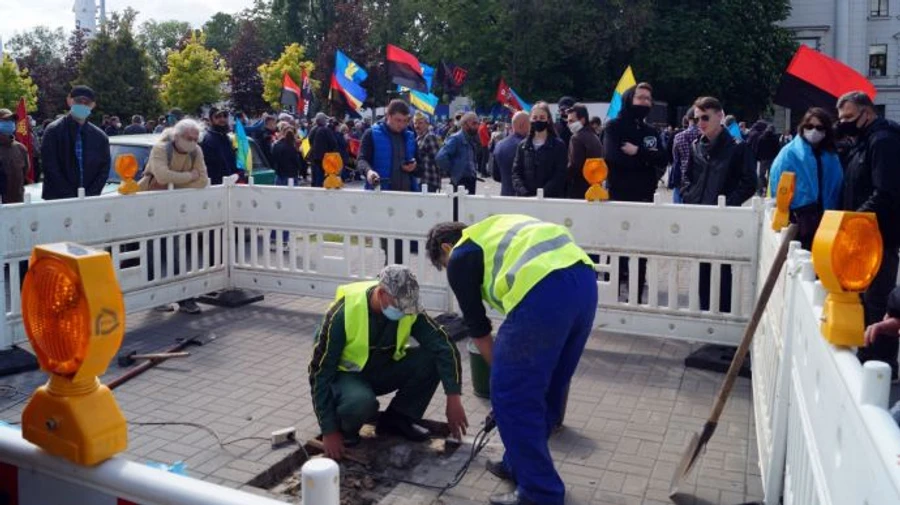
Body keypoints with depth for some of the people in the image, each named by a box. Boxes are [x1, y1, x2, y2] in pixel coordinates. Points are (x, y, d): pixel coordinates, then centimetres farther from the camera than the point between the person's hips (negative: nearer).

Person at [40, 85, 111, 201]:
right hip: (58, 200, -3)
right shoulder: (54, 131, 0)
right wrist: (70, 196, -13)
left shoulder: (100, 137, 10)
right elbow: (51, 168, -5)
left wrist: (89, 196, -6)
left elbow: (104, 170, 8)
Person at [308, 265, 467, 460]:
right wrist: (329, 431, -22)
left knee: (432, 357, -21)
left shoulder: (408, 308, -19)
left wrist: (453, 398, -32)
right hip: (347, 374, -4)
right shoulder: (343, 313, -29)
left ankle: (397, 419, 0)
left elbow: (443, 345, -22)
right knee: (362, 402, -39)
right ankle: (344, 427, -1)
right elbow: (321, 371, -23)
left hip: (383, 370, 4)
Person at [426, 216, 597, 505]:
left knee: (511, 394, 8)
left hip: (545, 292, -8)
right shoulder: (494, 229, 35)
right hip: (584, 280, 8)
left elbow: (477, 326, 19)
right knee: (547, 390, 23)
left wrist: (501, 367, 34)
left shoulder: (461, 256, 14)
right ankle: (519, 465, 40)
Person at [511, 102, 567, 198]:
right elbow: (516, 173, 7)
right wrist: (524, 193, -11)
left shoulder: (559, 145, 3)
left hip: (550, 198, -2)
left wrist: (542, 194, -17)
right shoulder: (523, 145, 13)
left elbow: (560, 176, -5)